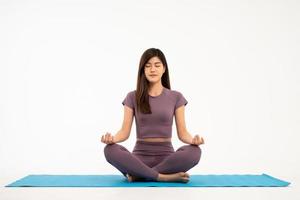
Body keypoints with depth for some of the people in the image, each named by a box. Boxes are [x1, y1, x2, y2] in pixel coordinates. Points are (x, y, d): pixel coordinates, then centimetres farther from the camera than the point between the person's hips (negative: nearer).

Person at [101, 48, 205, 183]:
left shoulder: (176, 97, 5)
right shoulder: (132, 97, 6)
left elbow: (182, 133, 2)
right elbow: (125, 131, 0)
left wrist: (193, 140, -21)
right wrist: (112, 138, -23)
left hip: (166, 156, 1)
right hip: (140, 155, 0)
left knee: (194, 152, -32)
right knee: (110, 150, -31)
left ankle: (139, 174, -22)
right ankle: (164, 177, -27)